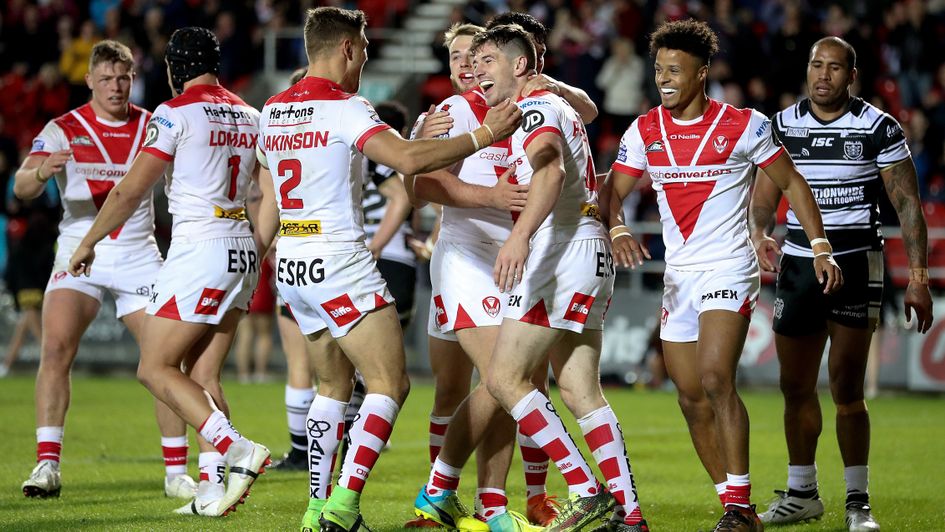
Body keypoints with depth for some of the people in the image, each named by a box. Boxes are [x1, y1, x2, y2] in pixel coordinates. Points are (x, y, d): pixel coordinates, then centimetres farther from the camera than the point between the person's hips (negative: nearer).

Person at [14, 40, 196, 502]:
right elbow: (21, 187, -14)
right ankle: (47, 464, -18)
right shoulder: (63, 130, -3)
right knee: (56, 347, -20)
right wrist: (41, 172, -37)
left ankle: (176, 472, 6)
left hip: (138, 257, 2)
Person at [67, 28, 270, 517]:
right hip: (243, 252, 8)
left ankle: (237, 449, -18)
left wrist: (88, 242, 3)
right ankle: (212, 488, 2)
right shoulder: (249, 116, 14)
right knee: (202, 376, 11)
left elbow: (131, 189, -8)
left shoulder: (176, 113, -7)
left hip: (199, 250, -8)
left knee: (155, 369, -3)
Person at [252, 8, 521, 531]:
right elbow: (408, 158, -27)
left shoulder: (272, 111, 11)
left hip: (291, 266, 9)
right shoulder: (345, 108, -13)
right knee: (389, 383, -6)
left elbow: (267, 207, 20)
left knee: (333, 384, 19)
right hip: (339, 262, -8)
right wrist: (484, 134, -21)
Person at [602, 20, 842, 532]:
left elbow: (791, 183, 3)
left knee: (716, 379, -22)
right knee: (691, 399, 6)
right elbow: (612, 190, 3)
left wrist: (821, 248, -3)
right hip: (677, 276, 6)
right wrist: (617, 230, -19)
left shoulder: (744, 125, -5)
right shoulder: (644, 131, 5)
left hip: (728, 272, -6)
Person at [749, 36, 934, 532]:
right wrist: (759, 235, -16)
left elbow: (907, 204, -5)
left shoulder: (878, 128, -6)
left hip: (856, 264, -4)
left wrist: (918, 278, -13)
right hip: (798, 263, 4)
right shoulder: (782, 125, 5)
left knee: (846, 388, -10)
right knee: (796, 387, 8)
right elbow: (763, 197, 7)